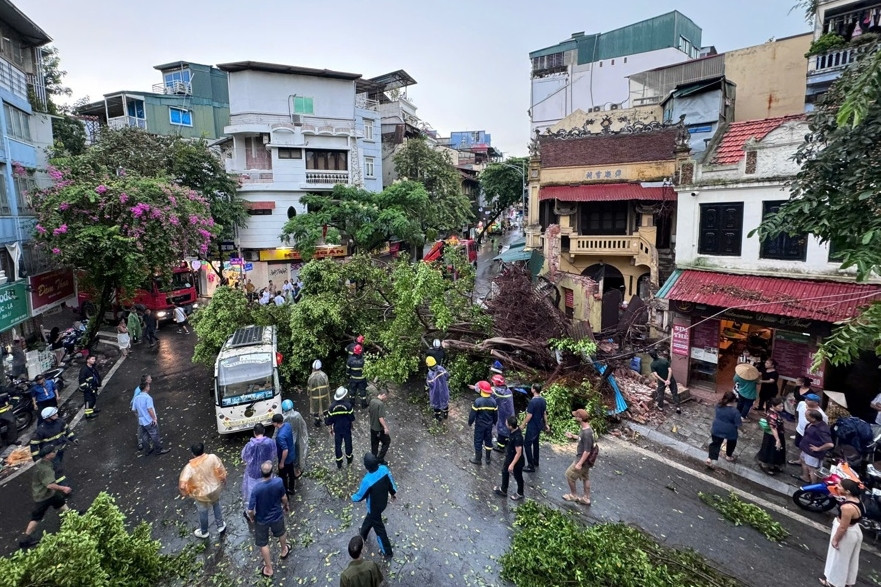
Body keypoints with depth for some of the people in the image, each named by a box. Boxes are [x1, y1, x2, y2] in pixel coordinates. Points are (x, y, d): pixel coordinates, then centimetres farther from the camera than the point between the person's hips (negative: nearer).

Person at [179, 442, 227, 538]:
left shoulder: (190, 467, -28)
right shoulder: (212, 457, -23)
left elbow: (182, 485, -30)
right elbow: (221, 471, -14)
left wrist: (184, 493, -7)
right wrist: (223, 481, 7)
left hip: (202, 494, -2)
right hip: (215, 489, 2)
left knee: (203, 513, 25)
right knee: (216, 506, 32)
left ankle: (203, 532, 50)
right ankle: (220, 526, 46)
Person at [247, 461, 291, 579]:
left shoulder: (256, 488, -34)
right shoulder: (279, 482, -28)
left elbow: (250, 510, -25)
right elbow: (284, 498, -10)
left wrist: (252, 518, -2)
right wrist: (286, 505, 12)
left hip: (262, 520, -2)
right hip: (277, 516, 2)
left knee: (263, 544, 22)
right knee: (281, 533, 32)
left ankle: (269, 569, 38)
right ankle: (284, 551, 59)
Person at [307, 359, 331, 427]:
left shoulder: (311, 377, -22)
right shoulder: (324, 375, -15)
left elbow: (309, 388, -12)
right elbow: (327, 385, -5)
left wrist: (309, 395, 6)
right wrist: (328, 393, 11)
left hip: (315, 396, -2)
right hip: (324, 395, 2)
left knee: (316, 409, 17)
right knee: (325, 408, 22)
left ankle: (317, 422, 29)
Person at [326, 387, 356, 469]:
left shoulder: (332, 406, -14)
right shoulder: (348, 405, -19)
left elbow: (329, 420, -6)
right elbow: (352, 418, -11)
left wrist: (331, 428, 10)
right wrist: (351, 425, 9)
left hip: (337, 429, 1)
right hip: (347, 429, -1)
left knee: (337, 445, 13)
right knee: (348, 444, 18)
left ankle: (339, 464, 22)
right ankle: (349, 460, 35)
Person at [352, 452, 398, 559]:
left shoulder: (367, 480, -39)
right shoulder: (384, 469, -24)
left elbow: (360, 496, -20)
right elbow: (390, 481, -4)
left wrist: (353, 497, 3)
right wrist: (394, 492, 15)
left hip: (375, 507, -6)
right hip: (383, 502, 6)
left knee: (378, 528, 17)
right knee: (369, 518, 34)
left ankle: (387, 552, 35)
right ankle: (363, 534, 62)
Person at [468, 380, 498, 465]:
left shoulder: (477, 401, -23)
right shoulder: (493, 401, -8)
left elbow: (472, 414, -17)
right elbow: (496, 414, 3)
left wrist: (470, 422, 0)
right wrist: (494, 423, 20)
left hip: (480, 425, -4)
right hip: (489, 425, 4)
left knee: (478, 441, 10)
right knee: (488, 441, 18)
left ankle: (478, 459, 22)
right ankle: (488, 459, 29)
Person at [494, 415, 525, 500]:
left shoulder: (517, 437, -39)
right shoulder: (513, 430, -13)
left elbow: (519, 453, -30)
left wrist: (512, 464, -22)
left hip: (517, 461, -8)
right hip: (509, 457, 8)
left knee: (518, 477, 18)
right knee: (505, 472, 25)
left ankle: (520, 494, 43)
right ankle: (503, 490, 47)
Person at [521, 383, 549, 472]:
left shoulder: (532, 402, -26)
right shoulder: (543, 400, -1)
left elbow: (529, 416, -22)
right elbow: (545, 413, 9)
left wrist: (523, 425, -9)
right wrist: (546, 424, 21)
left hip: (532, 427, -8)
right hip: (539, 426, 8)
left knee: (527, 444, 1)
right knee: (535, 443, 22)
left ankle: (531, 466, 3)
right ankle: (536, 462, 34)